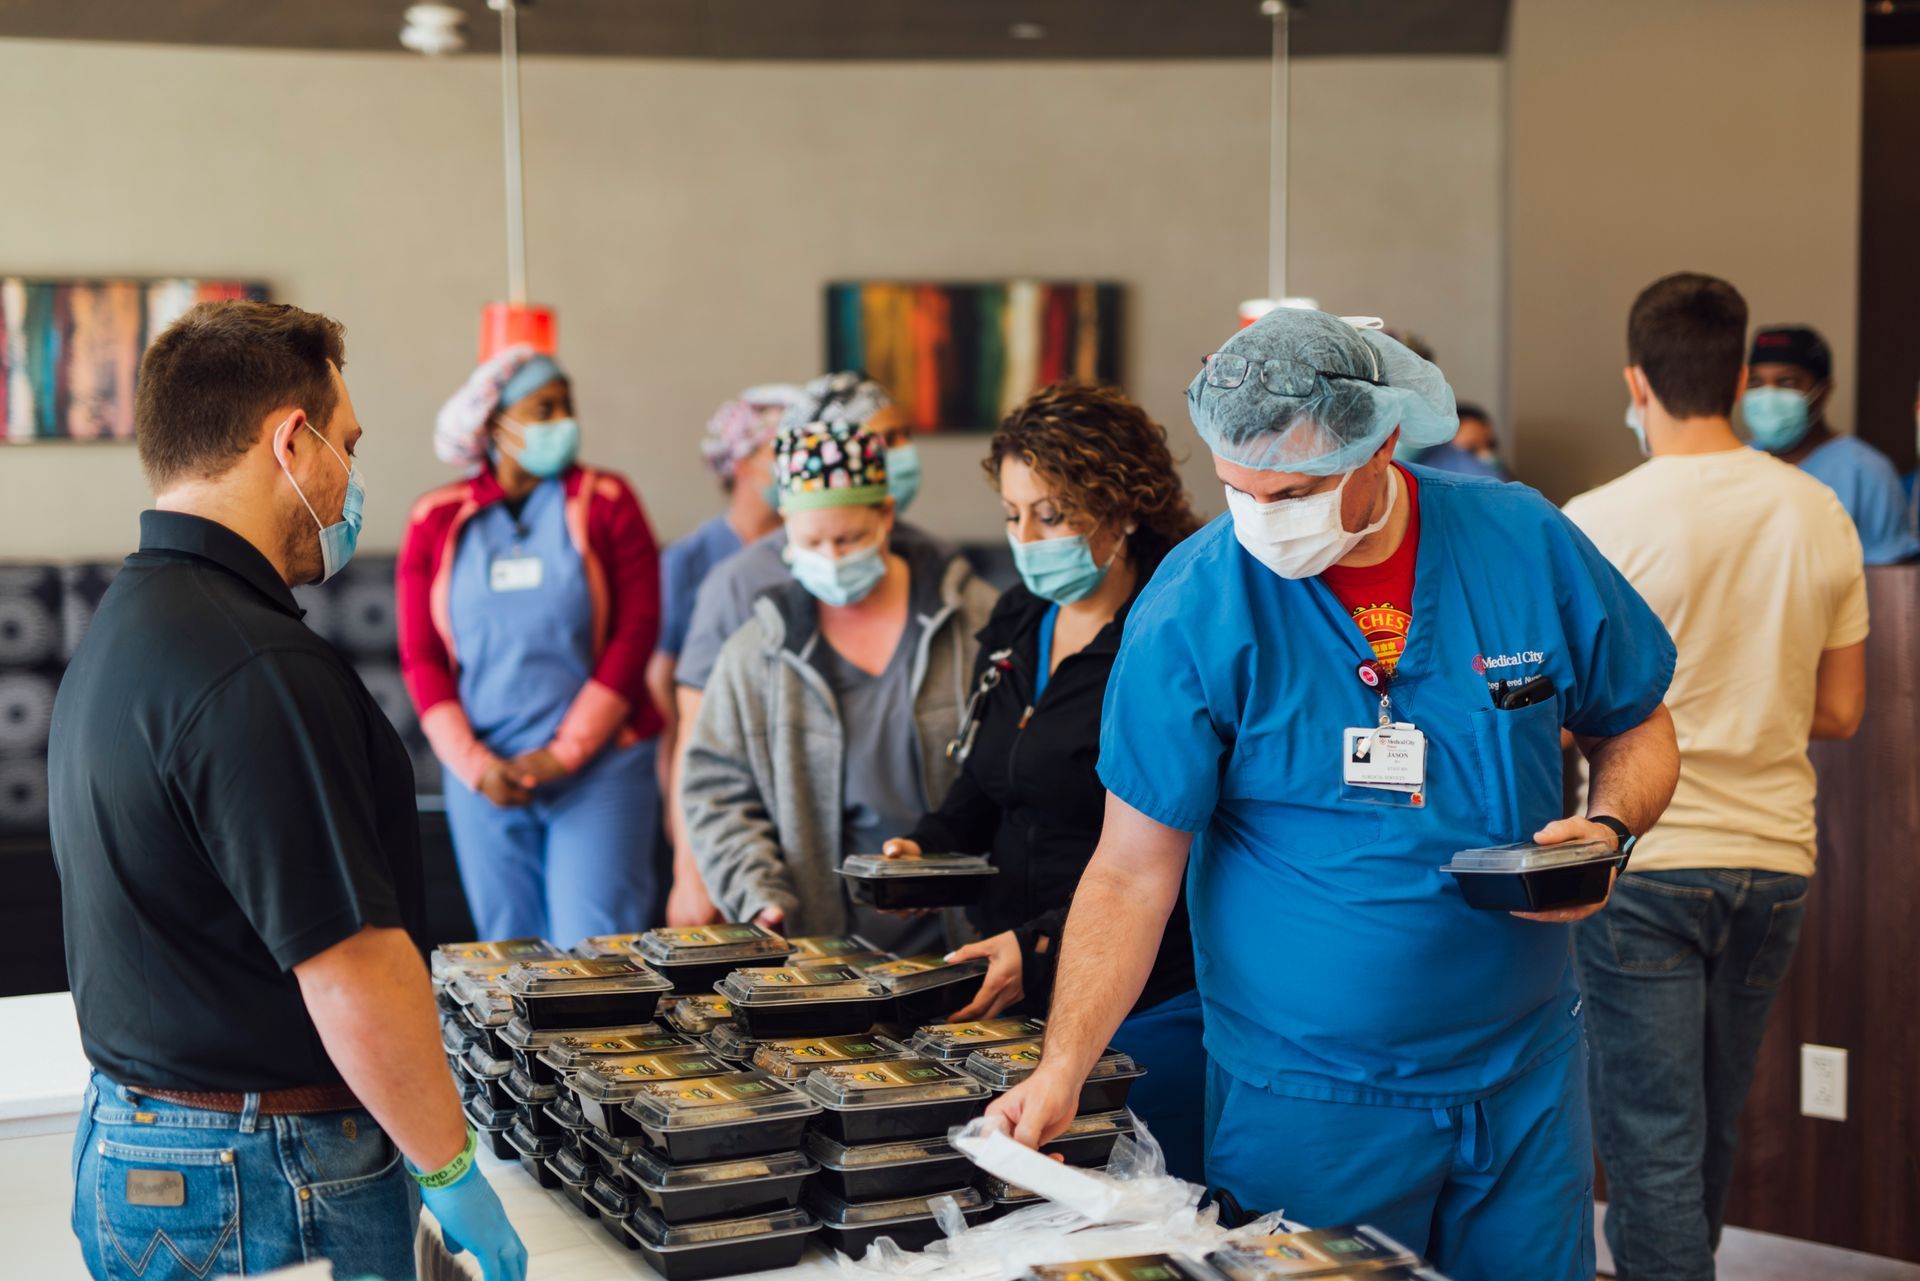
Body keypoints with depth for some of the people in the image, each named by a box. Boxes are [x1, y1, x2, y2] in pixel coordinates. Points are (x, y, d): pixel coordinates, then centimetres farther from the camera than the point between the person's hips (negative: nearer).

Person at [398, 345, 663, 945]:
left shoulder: (605, 502, 0)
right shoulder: (437, 520, 6)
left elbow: (637, 631, -5)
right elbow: (421, 656, 5)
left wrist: (567, 752, -9)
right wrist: (473, 763, -6)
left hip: (598, 761, -2)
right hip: (484, 775, 2)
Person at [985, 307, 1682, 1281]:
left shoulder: (1526, 545, -7)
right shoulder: (1191, 609, -14)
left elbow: (1636, 730, 9)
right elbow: (1131, 874, -13)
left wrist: (1607, 828, -12)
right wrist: (1063, 1069, -23)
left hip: (1522, 1074, 3)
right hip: (1301, 1097, -3)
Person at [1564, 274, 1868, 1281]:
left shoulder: (1598, 523, -13)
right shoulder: (1821, 514, 1)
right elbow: (1840, 712, 7)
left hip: (1646, 866, -5)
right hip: (1776, 858, 5)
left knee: (1653, 1140, 2)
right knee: (1711, 1125, 21)